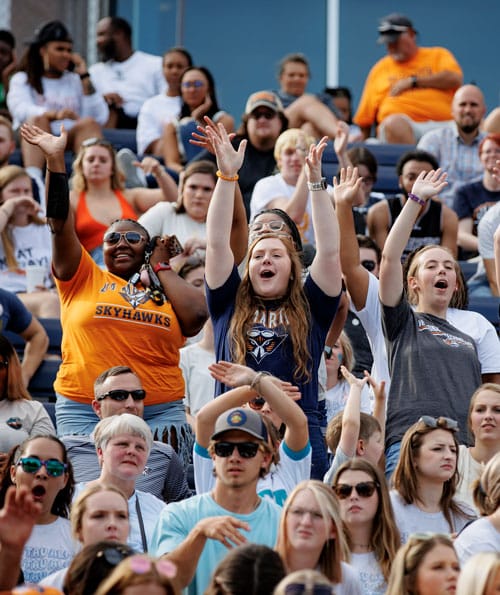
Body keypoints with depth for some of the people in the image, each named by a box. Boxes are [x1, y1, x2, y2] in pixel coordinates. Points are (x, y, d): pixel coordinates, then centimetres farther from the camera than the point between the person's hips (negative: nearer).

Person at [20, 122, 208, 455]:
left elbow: (196, 316, -6)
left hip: (160, 412, 1)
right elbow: (60, 223, 1)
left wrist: (162, 267, 6)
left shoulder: (167, 288, 14)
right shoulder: (84, 279, 10)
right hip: (85, 411, -1)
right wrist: (55, 159, -6)